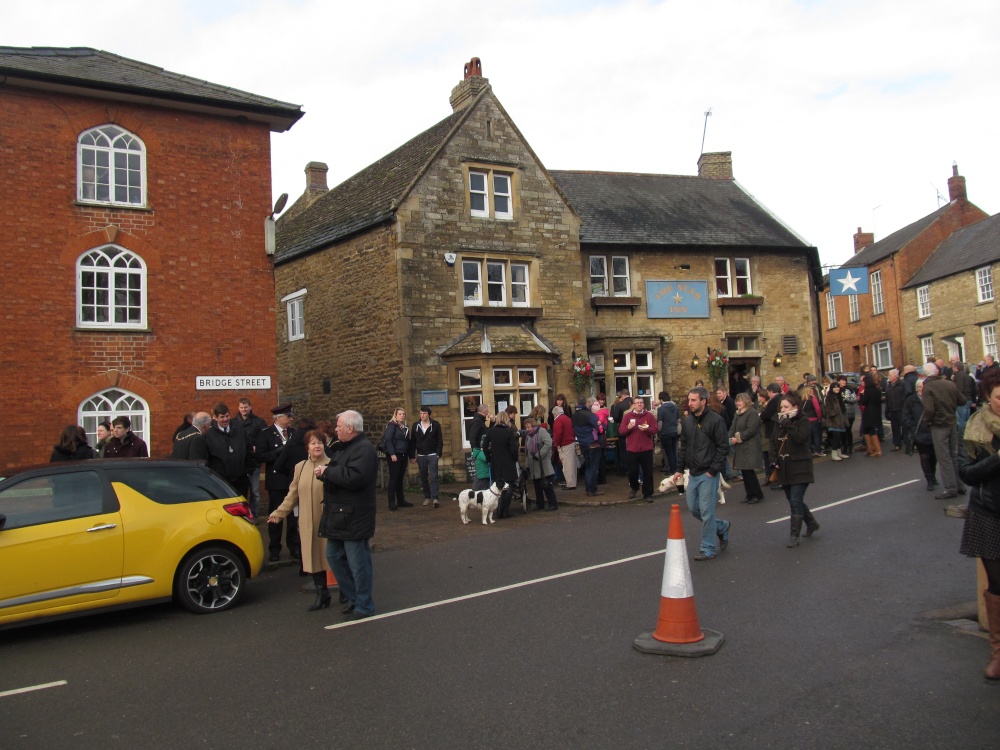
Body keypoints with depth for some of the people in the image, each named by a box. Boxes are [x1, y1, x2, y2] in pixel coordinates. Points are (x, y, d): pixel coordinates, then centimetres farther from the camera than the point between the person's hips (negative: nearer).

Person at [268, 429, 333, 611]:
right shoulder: (300, 467, 11)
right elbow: (292, 495, 14)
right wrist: (278, 513, 11)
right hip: (308, 523, 5)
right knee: (314, 558, 8)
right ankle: (322, 595, 21)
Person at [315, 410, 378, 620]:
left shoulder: (364, 449, -18)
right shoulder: (342, 447, 14)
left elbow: (353, 477, -30)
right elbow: (338, 473, 19)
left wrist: (327, 471, -18)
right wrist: (324, 472, -4)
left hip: (354, 516, -10)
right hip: (339, 515, 10)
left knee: (358, 563, 0)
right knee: (334, 556, 17)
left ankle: (363, 606, 14)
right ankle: (354, 597, 30)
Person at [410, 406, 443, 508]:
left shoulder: (435, 424, -3)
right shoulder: (416, 425, 5)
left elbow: (440, 440, -1)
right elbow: (412, 442, 7)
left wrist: (439, 453, -9)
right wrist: (412, 456, 4)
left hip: (432, 455, -3)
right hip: (420, 456, 3)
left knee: (433, 477, -9)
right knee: (423, 478, 8)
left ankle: (435, 497, -10)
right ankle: (427, 497, 18)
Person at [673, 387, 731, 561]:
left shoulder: (716, 420, -11)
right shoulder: (688, 421, 9)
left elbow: (723, 448, -12)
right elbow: (683, 447, 15)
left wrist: (713, 470, -14)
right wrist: (680, 469, 11)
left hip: (708, 474, -7)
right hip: (693, 473, 7)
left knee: (706, 511, -3)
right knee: (693, 508, 12)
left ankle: (709, 549, 10)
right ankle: (722, 527, 34)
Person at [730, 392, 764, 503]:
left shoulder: (752, 413, -11)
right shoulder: (738, 413, 16)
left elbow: (751, 430, -19)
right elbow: (733, 428, 13)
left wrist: (738, 438, -18)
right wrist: (730, 438, -4)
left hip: (750, 448, -8)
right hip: (740, 448, 8)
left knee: (749, 471, -8)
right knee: (744, 472, 9)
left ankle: (757, 494, 4)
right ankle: (750, 494, 16)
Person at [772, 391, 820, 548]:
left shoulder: (803, 420, -9)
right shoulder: (780, 421, 9)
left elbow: (800, 438, -26)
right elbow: (775, 442, 14)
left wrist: (787, 423, -24)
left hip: (800, 468, -7)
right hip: (785, 468, 7)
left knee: (796, 501, -10)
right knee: (794, 501, 15)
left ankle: (794, 535, -4)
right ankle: (811, 524, 36)